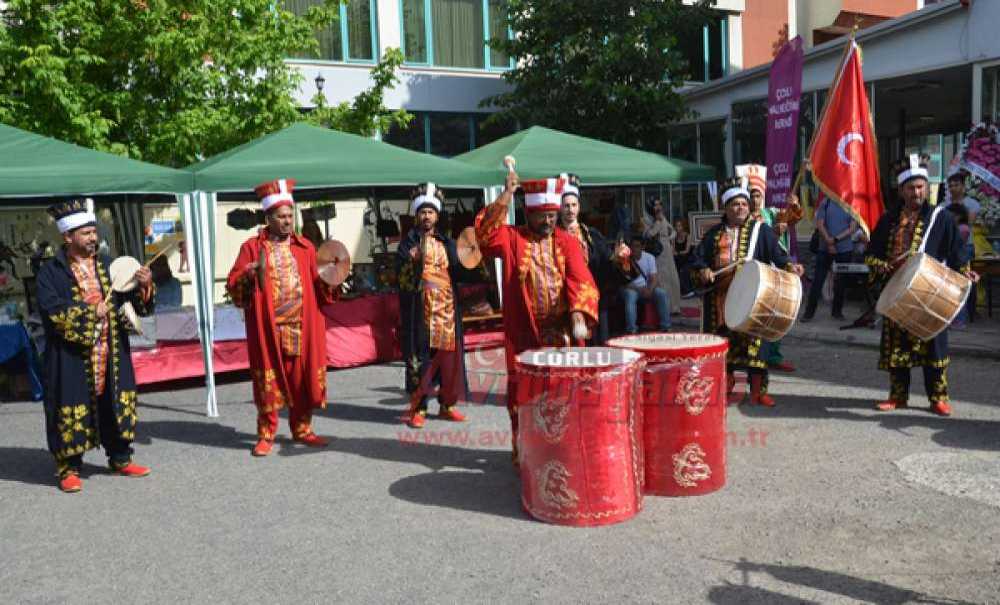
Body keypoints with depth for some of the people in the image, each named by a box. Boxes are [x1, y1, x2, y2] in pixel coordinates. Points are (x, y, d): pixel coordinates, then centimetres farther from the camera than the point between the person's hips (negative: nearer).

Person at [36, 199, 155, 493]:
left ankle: (120, 458, 25)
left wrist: (144, 286, -12)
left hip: (112, 353, 4)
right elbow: (53, 311, -14)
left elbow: (131, 301, 8)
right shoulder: (51, 272, -4)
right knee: (72, 408, 1)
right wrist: (91, 312, -17)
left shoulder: (108, 265, 10)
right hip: (72, 356, -4)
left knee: (117, 403, 11)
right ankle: (69, 467, 14)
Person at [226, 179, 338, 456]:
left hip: (302, 327, 3)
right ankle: (266, 435, 14)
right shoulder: (252, 247, 2)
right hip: (268, 328, -3)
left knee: (302, 378, 7)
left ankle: (302, 429, 21)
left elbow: (317, 287, 11)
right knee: (268, 380, 2)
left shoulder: (304, 246, 10)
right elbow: (233, 285, -2)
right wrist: (248, 275, -21)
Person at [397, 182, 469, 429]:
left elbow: (457, 272, 12)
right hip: (420, 311, -4)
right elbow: (401, 275, -6)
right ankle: (418, 408, 6)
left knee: (450, 357, 5)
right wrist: (413, 261, -23)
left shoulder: (447, 243, 15)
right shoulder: (408, 242, 4)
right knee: (419, 359, -3)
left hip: (447, 309, 4)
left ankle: (448, 404, 17)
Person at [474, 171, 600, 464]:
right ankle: (522, 449, 18)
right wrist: (506, 195, -20)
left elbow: (580, 280, -8)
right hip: (524, 333, -1)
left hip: (562, 331, 1)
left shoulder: (567, 242, 5)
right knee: (522, 392, 5)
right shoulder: (512, 237, 4)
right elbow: (485, 232, -16)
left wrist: (579, 313, -25)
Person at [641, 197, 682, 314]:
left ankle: (673, 307, 15)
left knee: (673, 280, 6)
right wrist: (658, 221, -14)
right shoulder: (646, 220, -4)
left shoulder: (663, 218, 14)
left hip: (667, 253, 6)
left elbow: (673, 231, 24)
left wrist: (670, 238, 3)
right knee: (660, 281, -11)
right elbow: (648, 234, -20)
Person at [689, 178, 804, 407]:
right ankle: (726, 379, 32)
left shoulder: (760, 230, 5)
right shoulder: (715, 233, 13)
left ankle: (758, 390, -2)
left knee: (752, 339, -8)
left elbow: (776, 254, -3)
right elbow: (696, 259, 12)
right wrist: (702, 271, -9)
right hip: (719, 297, 3)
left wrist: (789, 266, -22)